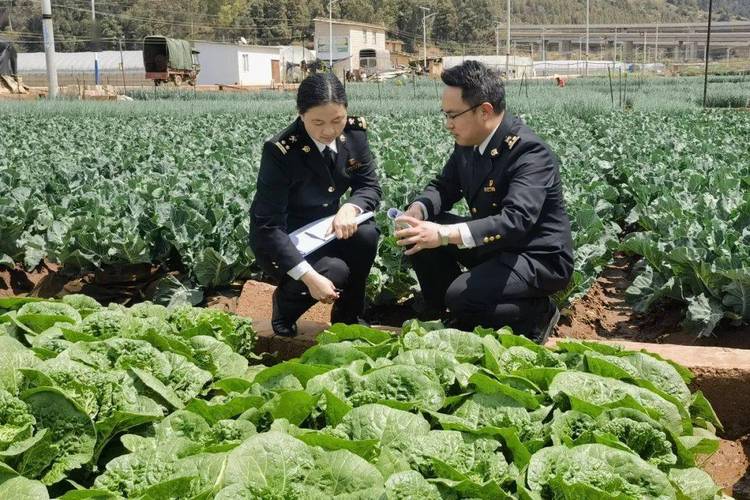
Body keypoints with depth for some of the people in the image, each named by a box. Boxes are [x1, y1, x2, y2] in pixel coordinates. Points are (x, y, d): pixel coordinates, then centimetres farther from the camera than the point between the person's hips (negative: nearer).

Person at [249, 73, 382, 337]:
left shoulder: (354, 132, -12)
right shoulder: (280, 150, -27)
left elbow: (370, 186, -5)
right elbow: (268, 224, -27)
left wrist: (351, 207, -30)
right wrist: (309, 276, -36)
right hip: (280, 240, -5)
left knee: (365, 233, -25)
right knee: (335, 272, -29)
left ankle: (347, 316, -1)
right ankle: (285, 304, 6)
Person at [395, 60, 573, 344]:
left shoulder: (530, 152, -27)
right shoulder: (468, 141, -2)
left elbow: (516, 221, -38)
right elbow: (445, 187, 9)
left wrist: (445, 234, -46)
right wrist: (418, 210, -16)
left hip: (538, 257, -8)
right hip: (492, 244, 8)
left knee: (462, 297, -27)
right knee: (422, 236, -6)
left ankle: (537, 315, 0)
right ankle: (448, 320, 8)